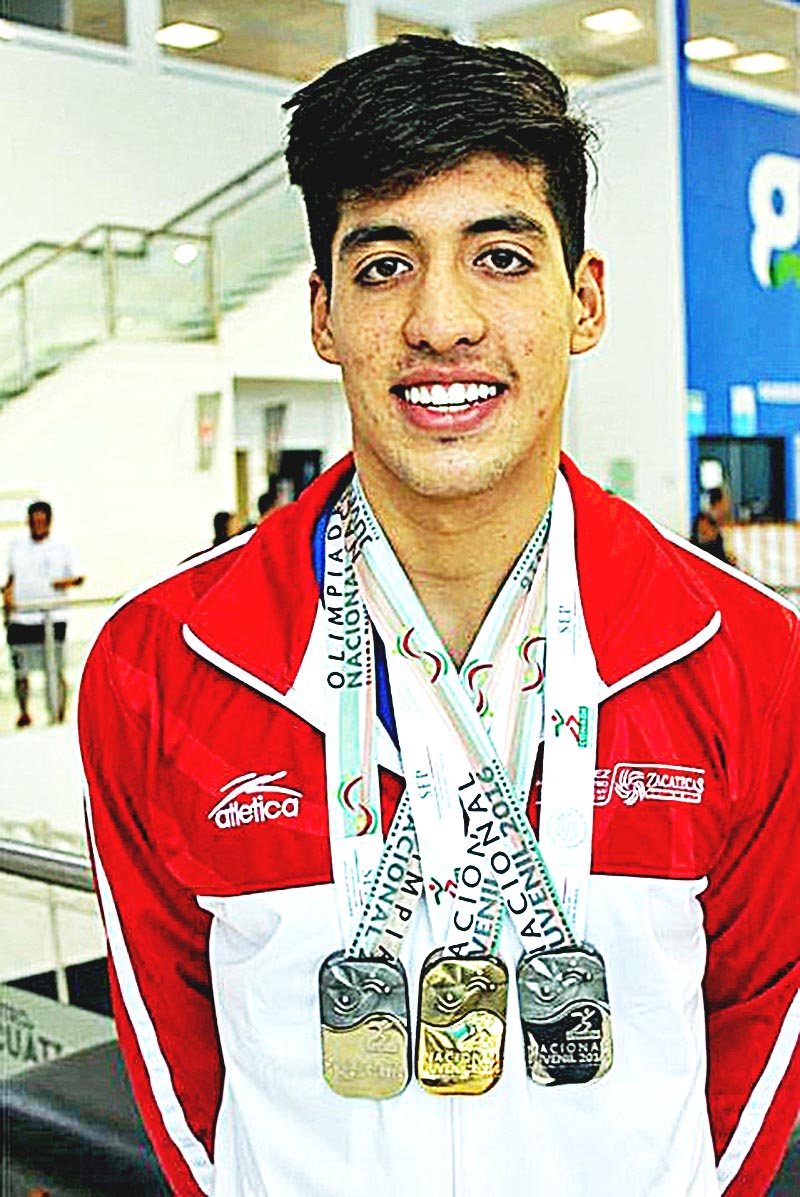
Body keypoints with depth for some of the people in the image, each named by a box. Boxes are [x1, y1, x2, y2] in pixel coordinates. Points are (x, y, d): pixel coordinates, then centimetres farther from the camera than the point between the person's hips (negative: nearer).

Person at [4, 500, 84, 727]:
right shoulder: (17, 546, 13)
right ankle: (23, 712, 23)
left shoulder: (61, 548, 5)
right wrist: (7, 594, 6)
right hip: (20, 619, 2)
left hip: (52, 618, -2)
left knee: (55, 671, -4)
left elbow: (78, 577, 7)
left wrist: (67, 581, -13)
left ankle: (58, 714, 3)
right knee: (20, 671, 4)